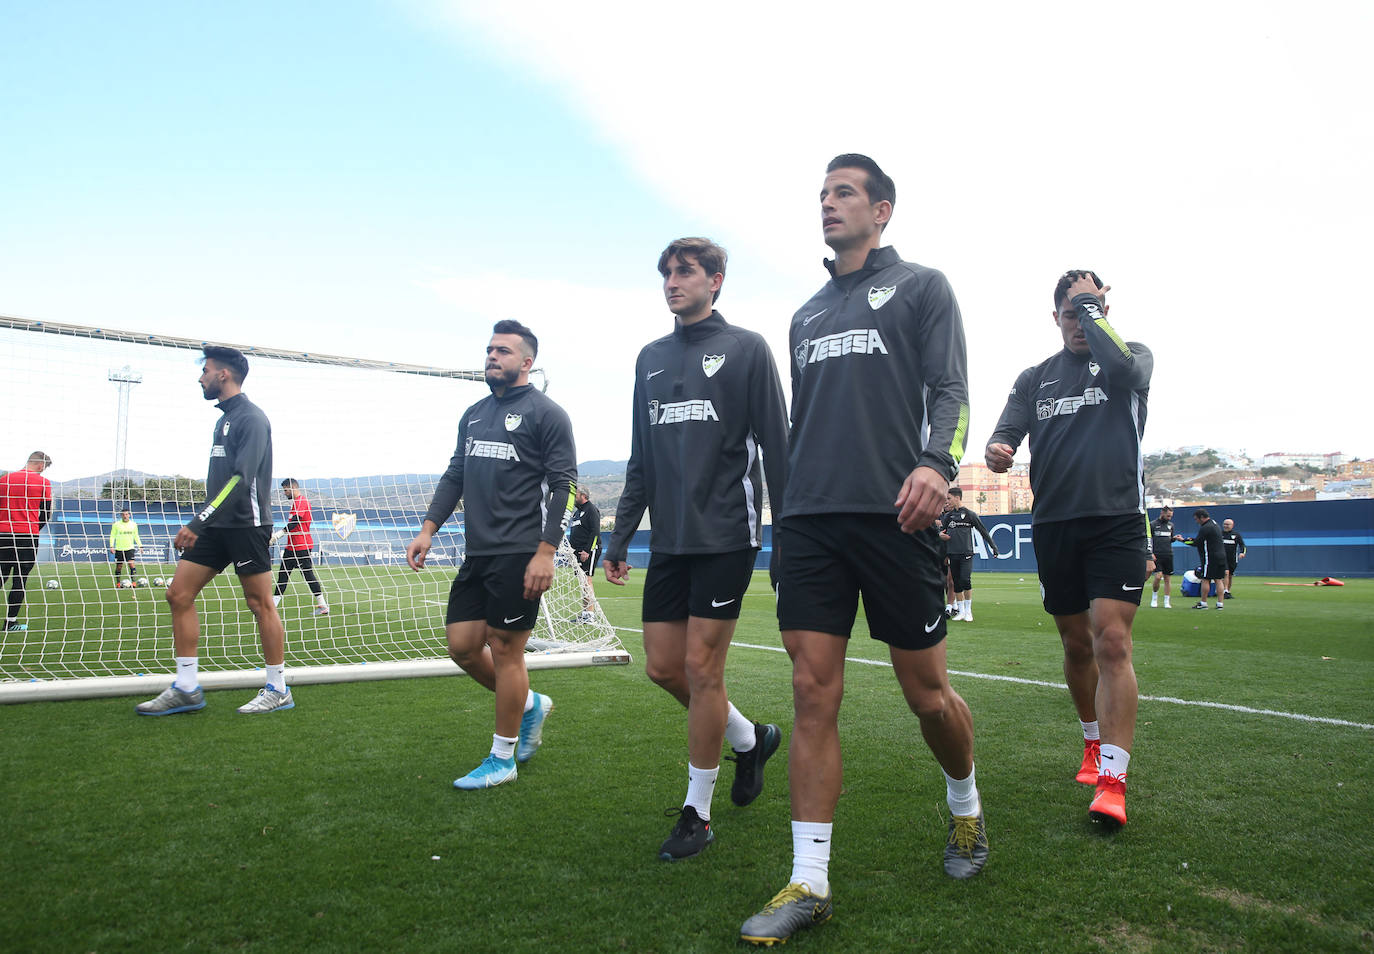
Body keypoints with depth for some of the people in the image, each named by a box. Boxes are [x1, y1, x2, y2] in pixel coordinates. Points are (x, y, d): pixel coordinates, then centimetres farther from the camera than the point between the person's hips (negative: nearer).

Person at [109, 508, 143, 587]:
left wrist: (140, 545, 10)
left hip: (130, 548, 0)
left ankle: (133, 582, -15)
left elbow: (136, 536, 16)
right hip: (119, 549, 0)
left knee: (132, 564, -15)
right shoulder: (116, 524, 0)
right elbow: (112, 536, 2)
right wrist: (111, 546, -8)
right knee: (119, 567, 6)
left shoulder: (133, 524, 7)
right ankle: (118, 583, 20)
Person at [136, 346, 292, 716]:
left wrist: (197, 522, -25)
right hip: (217, 525, 9)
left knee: (260, 603, -3)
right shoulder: (225, 418, 18)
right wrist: (201, 524, 21)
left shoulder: (251, 418, -11)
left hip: (246, 524, -9)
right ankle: (187, 688, 9)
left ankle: (278, 690, 7)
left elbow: (241, 478, -21)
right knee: (179, 593, 3)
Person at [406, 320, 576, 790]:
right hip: (476, 554, 7)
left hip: (519, 554, -7)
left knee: (504, 649, 0)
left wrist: (545, 551, -18)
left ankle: (502, 759, 15)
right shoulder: (473, 415, 17)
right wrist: (428, 530, 10)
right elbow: (454, 475, 20)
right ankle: (531, 704, 31)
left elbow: (563, 484, -10)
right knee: (462, 645, 7)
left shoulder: (546, 413, -5)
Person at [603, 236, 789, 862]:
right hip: (669, 540, 6)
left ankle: (697, 812, 13)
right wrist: (620, 538, 14)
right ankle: (749, 739, 32)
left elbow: (776, 447, -3)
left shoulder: (746, 349, 1)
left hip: (725, 537, -6)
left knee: (701, 668, -4)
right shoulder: (651, 358, 16)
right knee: (663, 666, 6)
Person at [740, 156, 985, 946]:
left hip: (893, 516, -4)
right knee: (813, 693, -2)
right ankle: (808, 883, 4)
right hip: (811, 521, 4)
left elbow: (950, 389, -3)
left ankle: (968, 810, 35)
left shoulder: (920, 286, 9)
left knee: (926, 691, 5)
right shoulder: (807, 315, 23)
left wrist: (937, 463, -23)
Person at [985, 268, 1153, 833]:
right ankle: (1095, 745, 33)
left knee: (1111, 641, -14)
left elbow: (1123, 366, -20)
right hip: (1053, 526, 4)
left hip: (1117, 521, -3)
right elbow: (1007, 435, 4)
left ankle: (1112, 779, -12)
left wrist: (1089, 304, -8)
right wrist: (996, 451, -21)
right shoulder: (1035, 378, 14)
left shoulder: (1134, 357, 6)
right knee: (1076, 644, 12)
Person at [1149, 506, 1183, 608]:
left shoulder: (1170, 525, 14)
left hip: (1168, 555, 4)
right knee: (1158, 576, -15)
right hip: (1157, 556, -4)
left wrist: (1175, 537, 1)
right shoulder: (1153, 525, -1)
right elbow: (1148, 540, 1)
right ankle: (1154, 597, 6)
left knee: (1167, 579, 4)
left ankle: (1166, 602, 9)